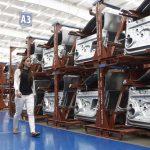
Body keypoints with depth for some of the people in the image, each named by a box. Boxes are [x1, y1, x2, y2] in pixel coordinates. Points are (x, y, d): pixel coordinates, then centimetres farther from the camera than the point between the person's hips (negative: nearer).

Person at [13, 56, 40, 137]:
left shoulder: (31, 72, 12)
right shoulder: (18, 71, -1)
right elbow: (15, 82, -10)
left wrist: (33, 92, 19)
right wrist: (17, 90, -27)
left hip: (30, 95, 3)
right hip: (20, 95, -3)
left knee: (31, 113, -7)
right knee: (18, 113, 11)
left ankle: (33, 131, -12)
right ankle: (15, 128, 33)